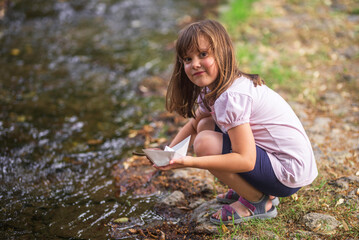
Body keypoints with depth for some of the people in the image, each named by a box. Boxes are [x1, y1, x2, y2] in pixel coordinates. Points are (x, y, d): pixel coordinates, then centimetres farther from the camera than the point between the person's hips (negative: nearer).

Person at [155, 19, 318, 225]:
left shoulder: (231, 97, -25)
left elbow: (245, 161, -29)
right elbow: (194, 125, 19)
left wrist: (191, 162, -31)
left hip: (289, 176, -10)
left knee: (205, 142, -20)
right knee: (206, 126, 10)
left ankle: (258, 202, -1)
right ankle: (261, 191, 13)